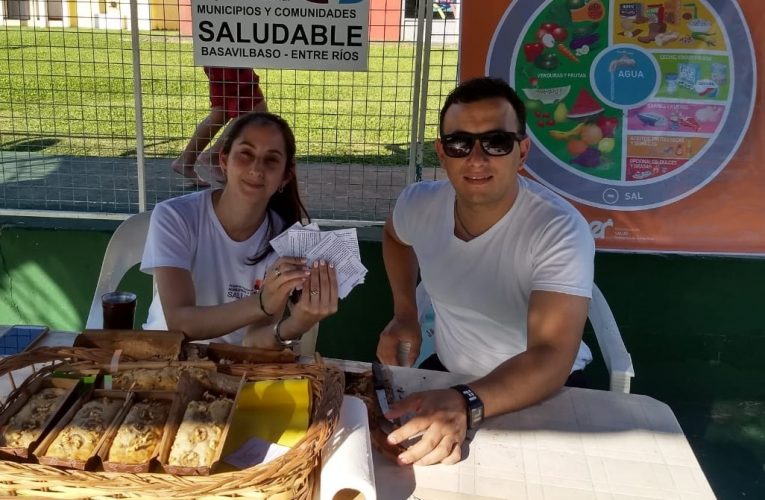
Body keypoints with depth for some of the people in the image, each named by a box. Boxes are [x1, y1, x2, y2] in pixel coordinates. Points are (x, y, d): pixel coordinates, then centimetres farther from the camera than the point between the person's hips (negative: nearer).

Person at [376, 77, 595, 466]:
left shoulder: (560, 231, -25)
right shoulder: (418, 204, -10)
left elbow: (552, 358, -35)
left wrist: (466, 404, -51)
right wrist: (404, 314, 5)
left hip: (543, 390, -3)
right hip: (448, 373, 4)